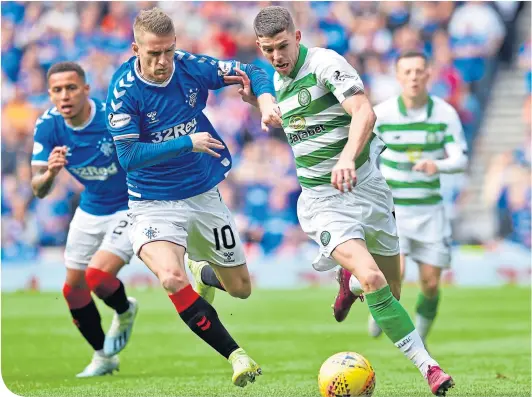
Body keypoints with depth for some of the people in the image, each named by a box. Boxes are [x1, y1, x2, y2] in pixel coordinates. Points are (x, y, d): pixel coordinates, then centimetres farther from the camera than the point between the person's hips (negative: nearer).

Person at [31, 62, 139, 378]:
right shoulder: (48, 126, -14)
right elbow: (39, 191, -16)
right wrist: (50, 173, -36)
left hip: (132, 207, -5)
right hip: (91, 211, 6)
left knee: (97, 277, -22)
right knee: (73, 289, 10)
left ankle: (125, 310, 14)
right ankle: (104, 357, 33)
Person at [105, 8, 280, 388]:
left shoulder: (192, 68, -10)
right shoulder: (123, 91, -19)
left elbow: (251, 71, 2)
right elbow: (128, 156, -23)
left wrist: (266, 99, -20)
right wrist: (188, 143, -28)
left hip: (205, 195, 4)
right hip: (154, 203, -4)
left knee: (240, 288, 14)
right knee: (172, 278, -33)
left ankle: (204, 274, 51)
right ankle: (236, 356, -22)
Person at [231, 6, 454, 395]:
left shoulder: (325, 63, -12)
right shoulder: (277, 80, 9)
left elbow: (364, 112, -26)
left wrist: (347, 158, -42)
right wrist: (255, 100, 15)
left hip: (366, 185, -2)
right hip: (322, 199, 2)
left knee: (392, 285, 9)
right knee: (372, 278, -22)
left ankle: (348, 280, 46)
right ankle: (428, 366, -21)